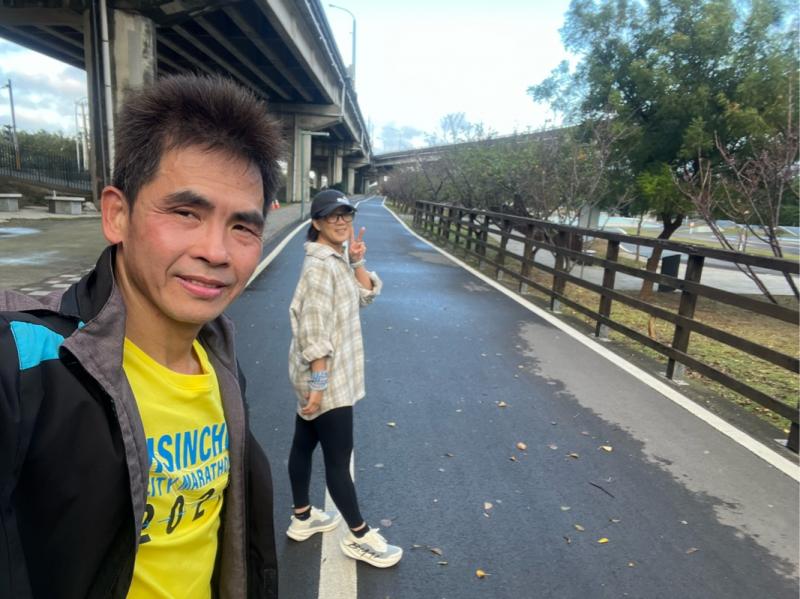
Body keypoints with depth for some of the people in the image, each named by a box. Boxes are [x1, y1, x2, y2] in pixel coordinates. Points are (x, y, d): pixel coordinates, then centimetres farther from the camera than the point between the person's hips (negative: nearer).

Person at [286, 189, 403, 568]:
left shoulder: (339, 259, 9)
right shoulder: (319, 266, -20)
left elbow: (367, 294, 8)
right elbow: (314, 331, -24)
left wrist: (357, 261, -5)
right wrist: (320, 382, -23)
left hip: (324, 375, 10)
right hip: (325, 376, -9)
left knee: (304, 444, 20)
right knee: (339, 457, 4)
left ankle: (302, 518, 38)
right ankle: (358, 536, 20)